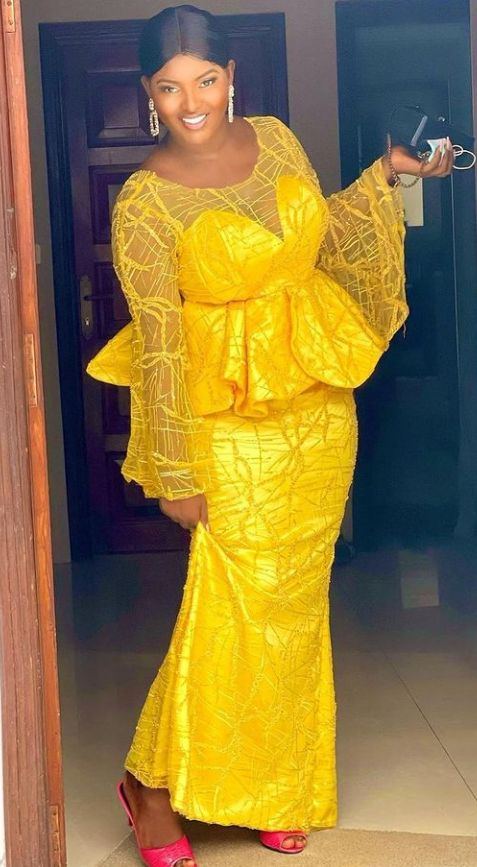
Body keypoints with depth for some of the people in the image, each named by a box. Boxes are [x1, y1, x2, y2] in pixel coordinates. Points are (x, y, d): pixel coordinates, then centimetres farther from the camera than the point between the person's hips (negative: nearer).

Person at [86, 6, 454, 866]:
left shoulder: (276, 139, 3)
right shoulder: (144, 204, -14)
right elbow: (159, 344, -16)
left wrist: (387, 174, 12)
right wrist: (176, 471, -15)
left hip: (318, 409, 6)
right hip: (231, 422, -5)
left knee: (295, 603, 12)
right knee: (233, 607, -5)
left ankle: (274, 786, 29)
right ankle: (154, 782, 16)